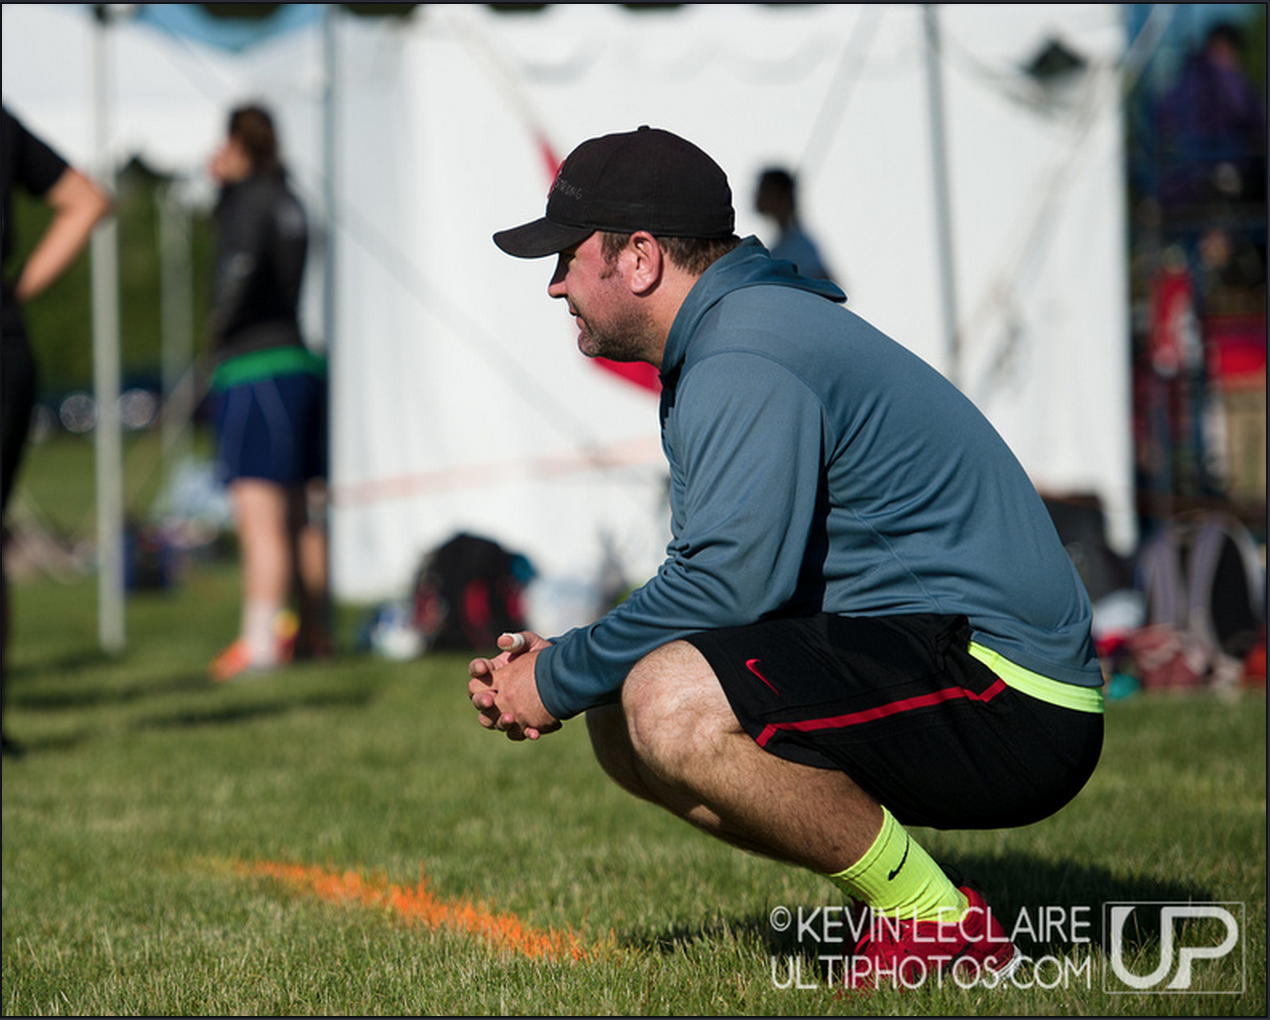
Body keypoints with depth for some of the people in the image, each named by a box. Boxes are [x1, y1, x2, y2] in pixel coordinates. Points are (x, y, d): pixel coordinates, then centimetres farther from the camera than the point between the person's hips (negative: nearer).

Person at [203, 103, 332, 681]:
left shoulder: (245, 198, -8)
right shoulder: (288, 199, 16)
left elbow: (242, 264, -21)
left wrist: (218, 325, -9)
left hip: (254, 367, -9)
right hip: (304, 365, 9)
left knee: (259, 515, -13)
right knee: (303, 514, 16)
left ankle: (259, 641, -18)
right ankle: (313, 631, 23)